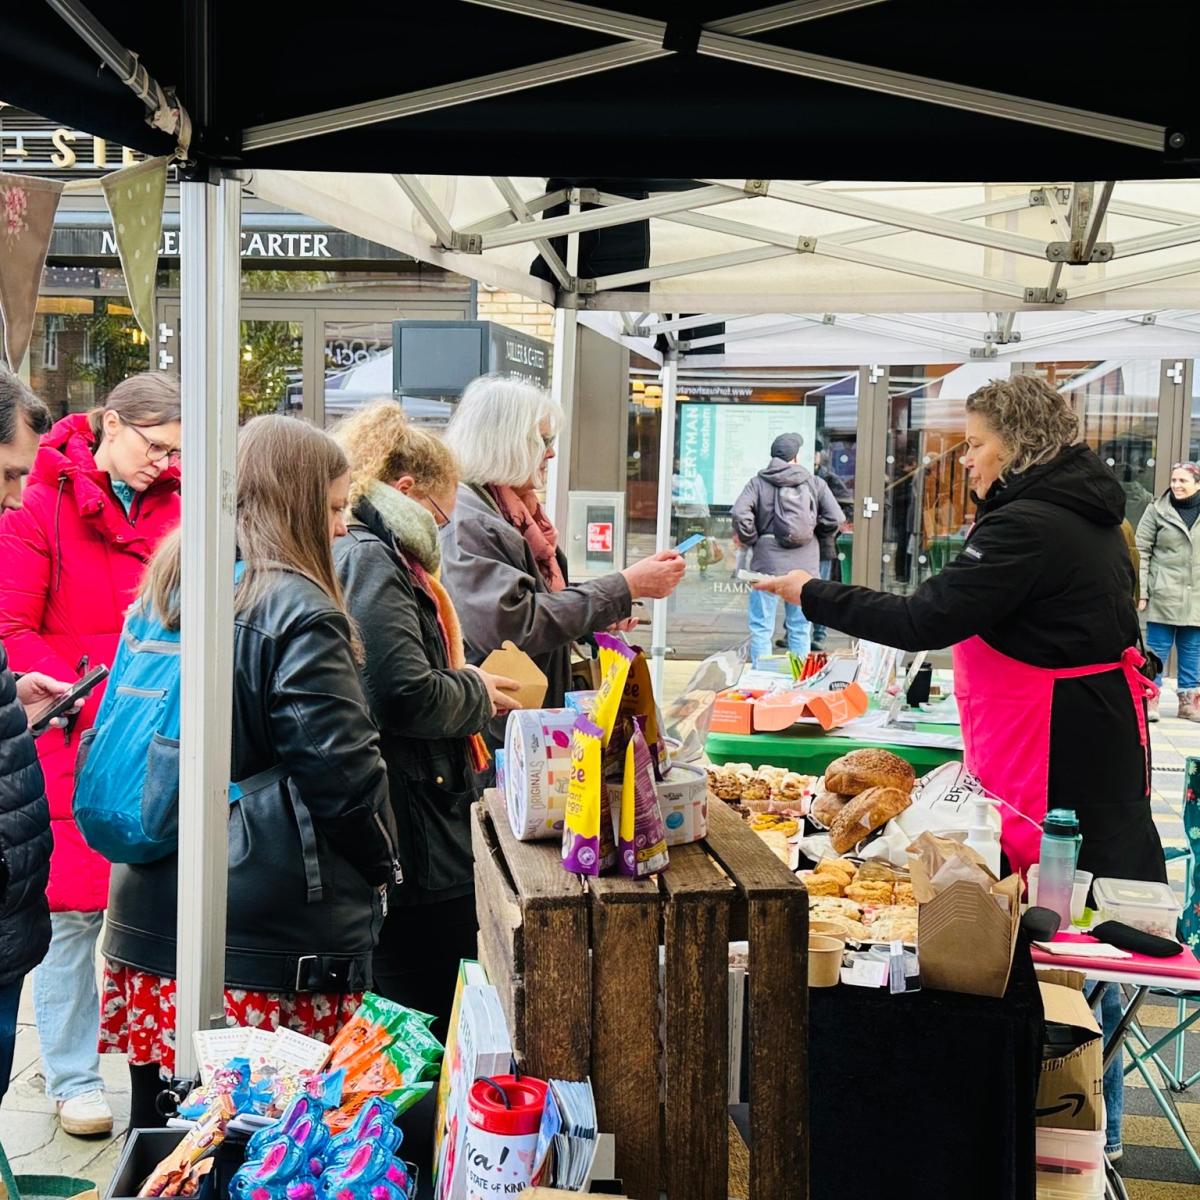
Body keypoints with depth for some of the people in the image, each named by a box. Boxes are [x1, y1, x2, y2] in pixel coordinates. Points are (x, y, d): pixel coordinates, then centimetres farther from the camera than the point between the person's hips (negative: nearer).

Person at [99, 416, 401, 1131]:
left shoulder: (168, 585, 10)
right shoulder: (299, 614, -13)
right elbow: (342, 769, -14)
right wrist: (382, 866, 3)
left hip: (154, 908, 8)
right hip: (271, 934, -7)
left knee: (160, 1123, 14)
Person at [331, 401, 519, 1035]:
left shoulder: (361, 554, 18)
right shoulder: (369, 560, -14)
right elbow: (405, 696, -23)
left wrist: (466, 687, 13)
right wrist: (477, 694, -6)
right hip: (416, 848, -11)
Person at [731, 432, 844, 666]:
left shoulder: (758, 482, -1)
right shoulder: (814, 483, 3)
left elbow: (740, 513, -15)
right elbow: (836, 518, -3)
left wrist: (749, 539, 0)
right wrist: (814, 533, 14)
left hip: (768, 561, -2)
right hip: (805, 564, 2)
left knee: (761, 627, 4)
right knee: (800, 628, 12)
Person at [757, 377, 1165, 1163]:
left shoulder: (1028, 527, -17)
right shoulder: (1083, 515, 14)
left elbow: (926, 621, -19)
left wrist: (814, 595, -11)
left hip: (1059, 766, -10)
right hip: (1098, 752, 10)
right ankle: (1095, 1128, 24)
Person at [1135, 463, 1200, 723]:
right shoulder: (1157, 511, -2)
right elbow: (1141, 552, -3)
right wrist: (1140, 592, -9)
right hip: (1164, 595, -3)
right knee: (1157, 649, 2)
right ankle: (1150, 699, 10)